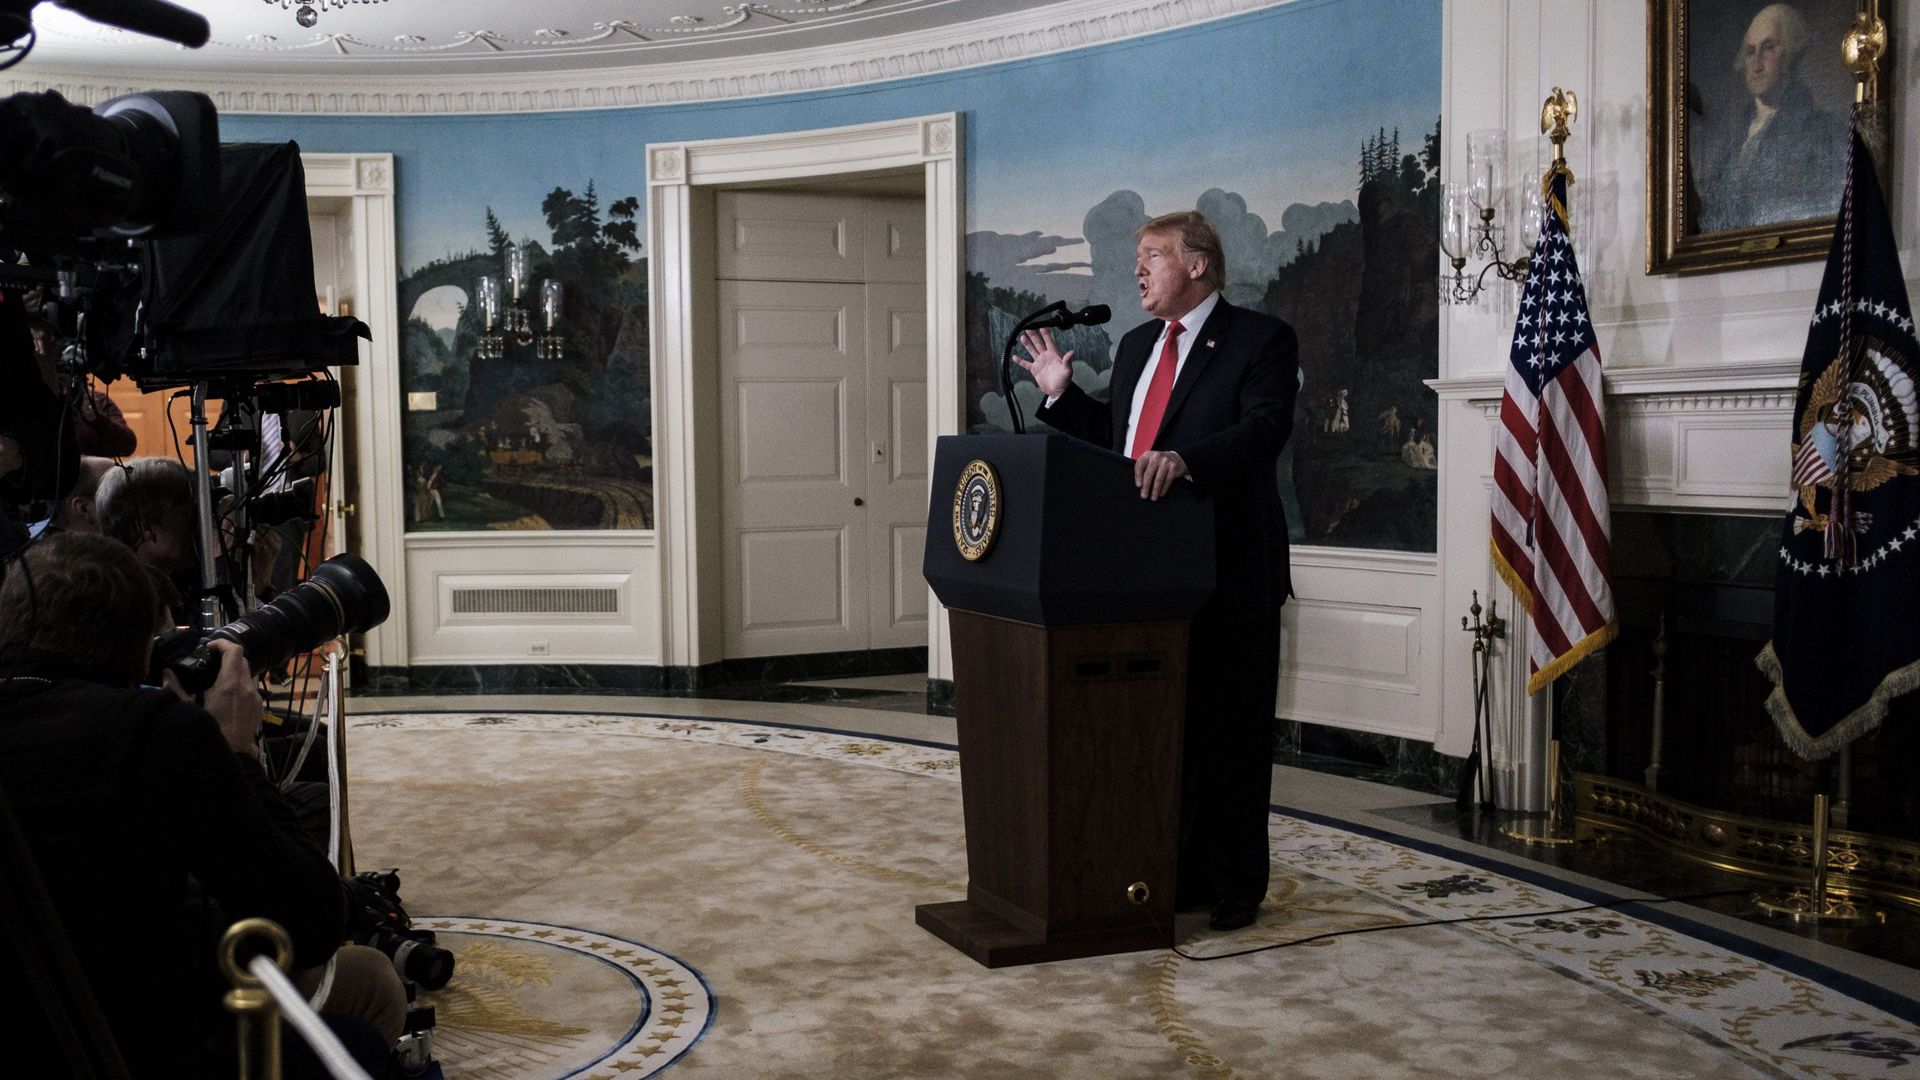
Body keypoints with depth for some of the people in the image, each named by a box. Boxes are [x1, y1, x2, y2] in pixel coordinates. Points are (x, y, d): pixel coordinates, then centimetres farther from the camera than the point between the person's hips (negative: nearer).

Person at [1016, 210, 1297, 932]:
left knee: (1229, 734, 1)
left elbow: (1264, 429, -21)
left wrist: (1185, 459, -35)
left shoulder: (1260, 340, -5)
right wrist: (1062, 393, 13)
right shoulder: (1135, 346, 18)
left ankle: (1235, 887, 13)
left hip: (1227, 575, -7)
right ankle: (1178, 874, 25)